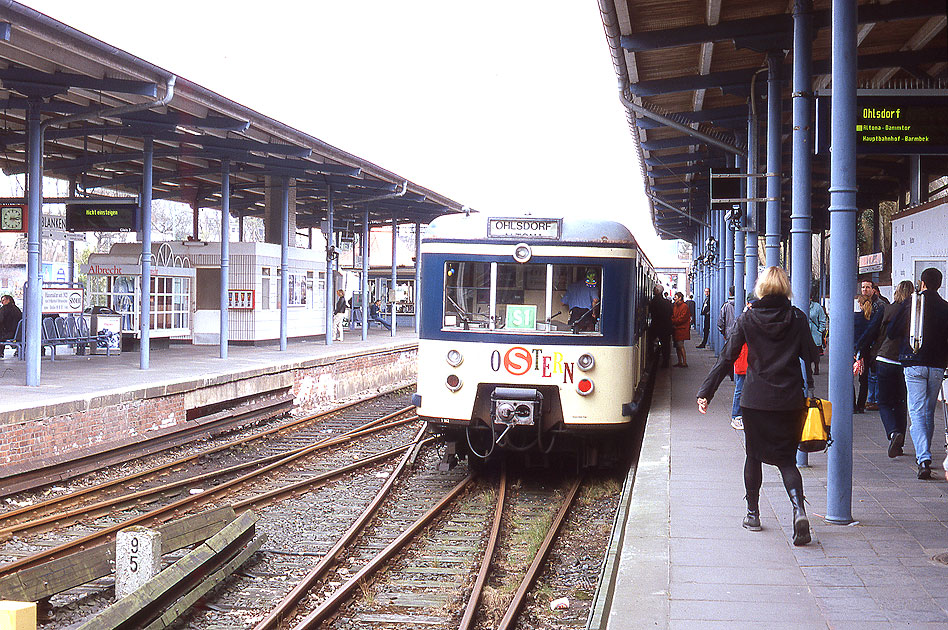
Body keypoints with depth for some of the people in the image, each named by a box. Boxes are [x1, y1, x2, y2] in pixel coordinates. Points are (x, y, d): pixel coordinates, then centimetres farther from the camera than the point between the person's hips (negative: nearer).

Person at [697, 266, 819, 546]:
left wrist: (706, 392, -1)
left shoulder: (747, 319, -3)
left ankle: (753, 513, 23)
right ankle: (799, 509, -16)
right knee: (787, 459, 7)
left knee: (754, 455, 17)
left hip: (755, 400, -1)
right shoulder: (797, 318, -1)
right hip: (790, 400, 1)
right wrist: (809, 388, 16)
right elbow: (809, 355, 1)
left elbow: (726, 358, -4)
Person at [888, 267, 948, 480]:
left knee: (917, 412, -5)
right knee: (929, 412, 17)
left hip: (913, 364, -2)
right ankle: (923, 454, 27)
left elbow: (891, 333, 1)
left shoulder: (909, 303, -3)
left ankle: (923, 458, -20)